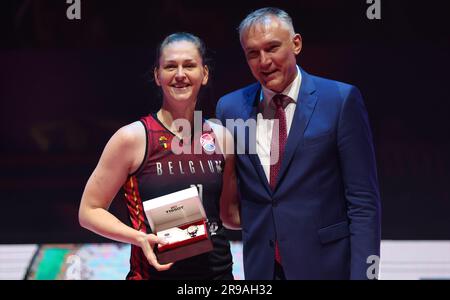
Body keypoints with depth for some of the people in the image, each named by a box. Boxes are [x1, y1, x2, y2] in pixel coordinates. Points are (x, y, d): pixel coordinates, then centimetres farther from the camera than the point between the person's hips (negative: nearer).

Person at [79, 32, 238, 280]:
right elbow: (89, 211, -6)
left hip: (218, 270, 4)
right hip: (155, 272, -4)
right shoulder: (133, 137, -8)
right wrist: (139, 238, -19)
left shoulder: (221, 137, 3)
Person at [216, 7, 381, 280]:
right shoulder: (230, 108, 4)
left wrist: (363, 272, -14)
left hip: (325, 264, -3)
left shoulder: (341, 100, -6)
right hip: (260, 266, 3)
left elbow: (363, 198, -8)